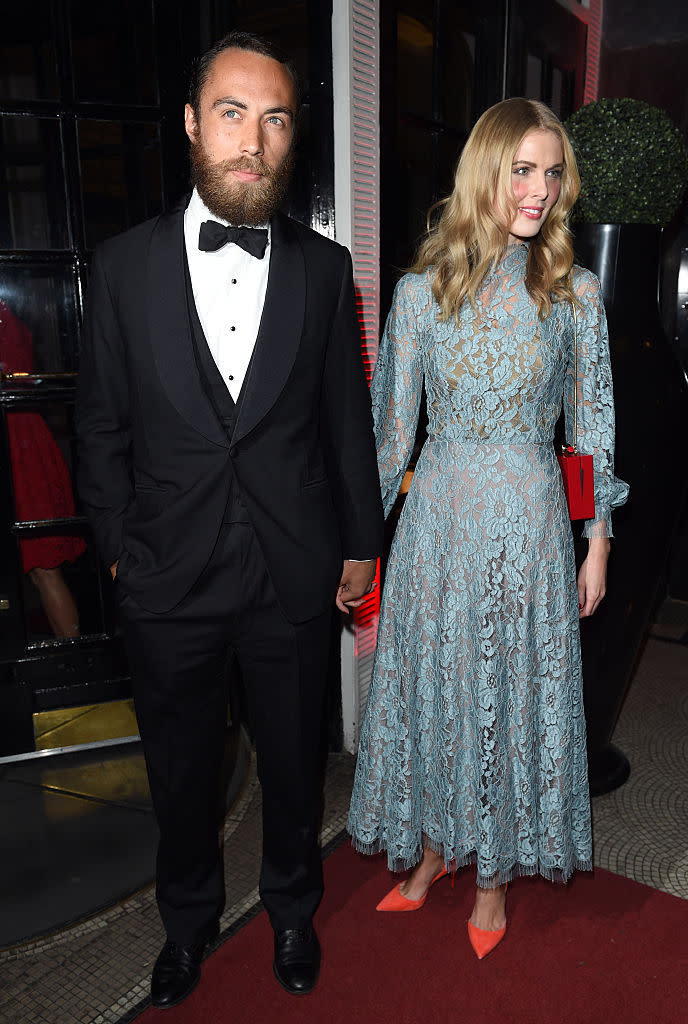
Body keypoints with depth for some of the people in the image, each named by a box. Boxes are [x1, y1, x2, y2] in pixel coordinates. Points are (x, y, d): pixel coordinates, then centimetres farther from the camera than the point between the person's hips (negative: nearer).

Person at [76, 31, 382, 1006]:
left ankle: (293, 906, 47)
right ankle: (188, 914, 48)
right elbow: (103, 424, 3)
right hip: (169, 576, 0)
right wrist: (119, 544, 2)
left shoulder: (324, 266, -1)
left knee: (294, 757, 18)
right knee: (180, 766, 19)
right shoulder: (124, 263, -2)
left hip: (295, 573, 1)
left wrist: (361, 542, 6)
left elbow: (348, 416, 4)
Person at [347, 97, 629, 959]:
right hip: (438, 515, 1)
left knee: (517, 691, 10)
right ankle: (434, 847, 38)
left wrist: (598, 541, 4)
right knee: (431, 684, 12)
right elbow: (391, 426, 2)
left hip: (529, 520, 0)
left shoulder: (575, 293, 0)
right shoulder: (420, 291, -1)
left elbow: (593, 425, 4)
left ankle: (495, 872, 34)